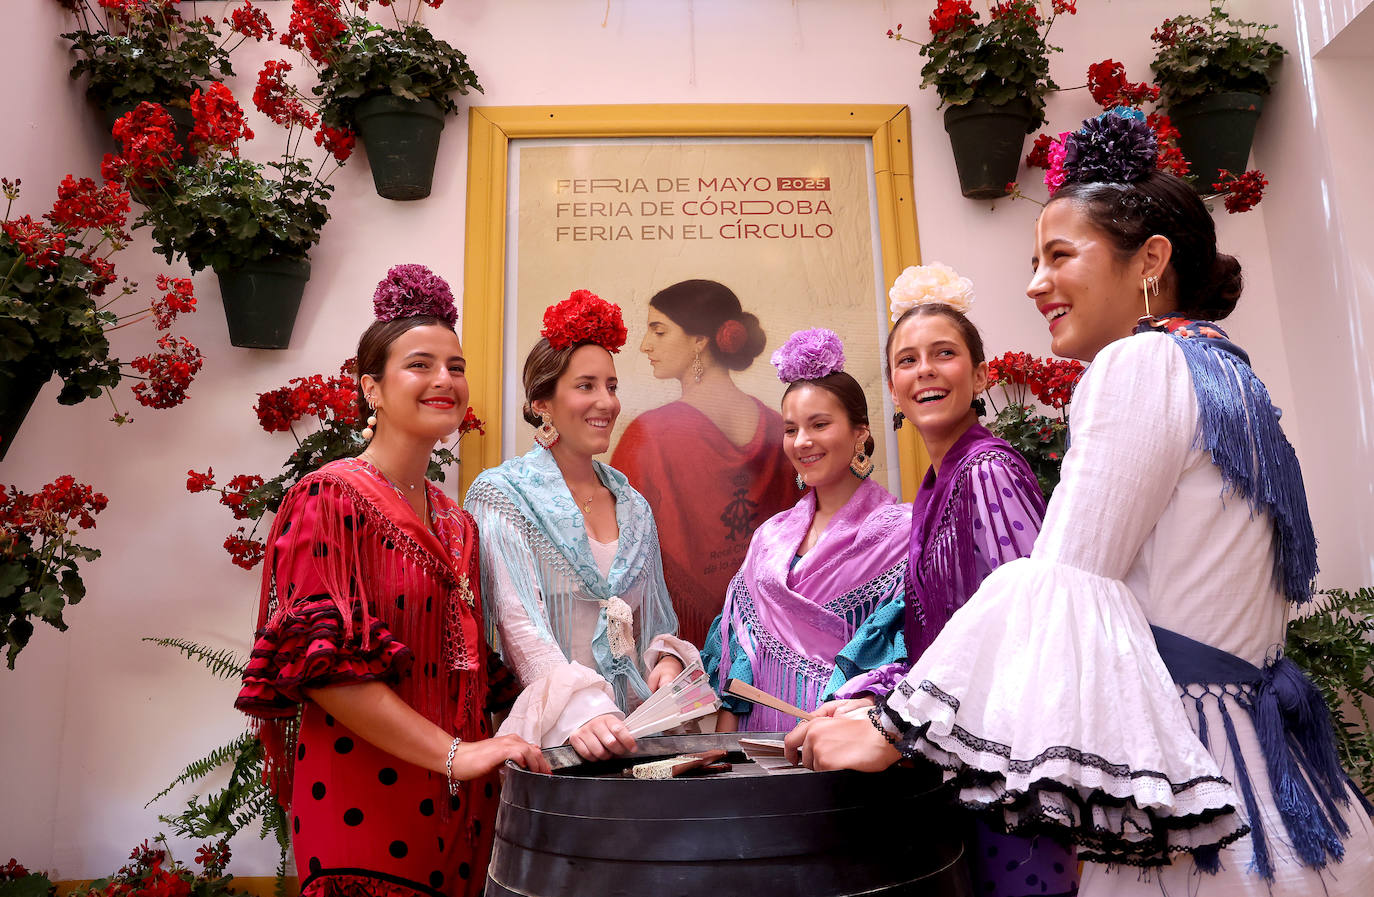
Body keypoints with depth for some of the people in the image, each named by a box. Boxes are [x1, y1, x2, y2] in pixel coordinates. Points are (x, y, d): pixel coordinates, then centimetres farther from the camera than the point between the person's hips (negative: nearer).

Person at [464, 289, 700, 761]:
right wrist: (579, 709, -28)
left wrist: (667, 659, -1)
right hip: (546, 734, -4)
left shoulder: (634, 507, 15)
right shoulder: (502, 496, -2)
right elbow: (519, 624, -14)